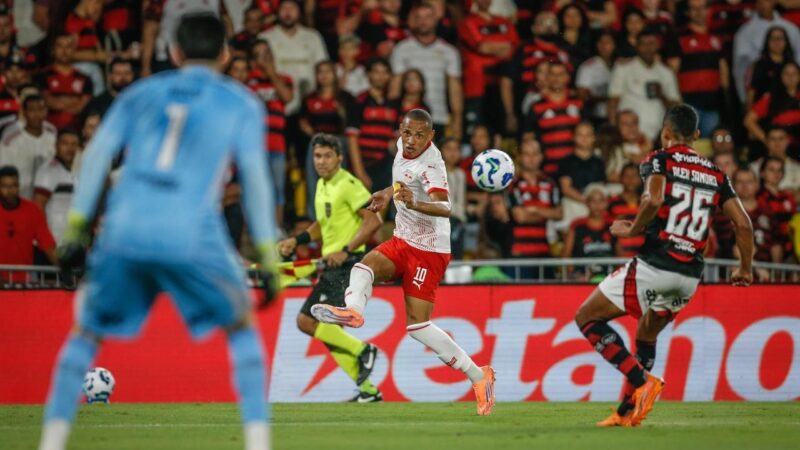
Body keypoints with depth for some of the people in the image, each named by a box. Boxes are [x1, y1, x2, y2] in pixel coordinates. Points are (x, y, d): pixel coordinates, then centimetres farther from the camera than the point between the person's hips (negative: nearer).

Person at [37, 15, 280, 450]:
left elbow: (98, 152, 9)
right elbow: (254, 174, 4)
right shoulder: (241, 103, 14)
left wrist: (75, 226, 7)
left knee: (86, 332, 19)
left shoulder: (142, 93, 21)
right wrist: (268, 258, 5)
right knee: (242, 326, 19)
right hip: (191, 236, -2)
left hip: (122, 232, 2)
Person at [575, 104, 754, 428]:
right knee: (646, 335, 27)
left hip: (654, 264, -6)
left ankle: (642, 381, -10)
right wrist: (745, 269, 21)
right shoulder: (715, 174, 14)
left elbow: (654, 199, -21)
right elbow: (743, 223, 9)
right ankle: (627, 412, 21)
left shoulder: (659, 160, -1)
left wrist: (632, 230, -5)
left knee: (587, 318, 6)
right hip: (690, 276, 6)